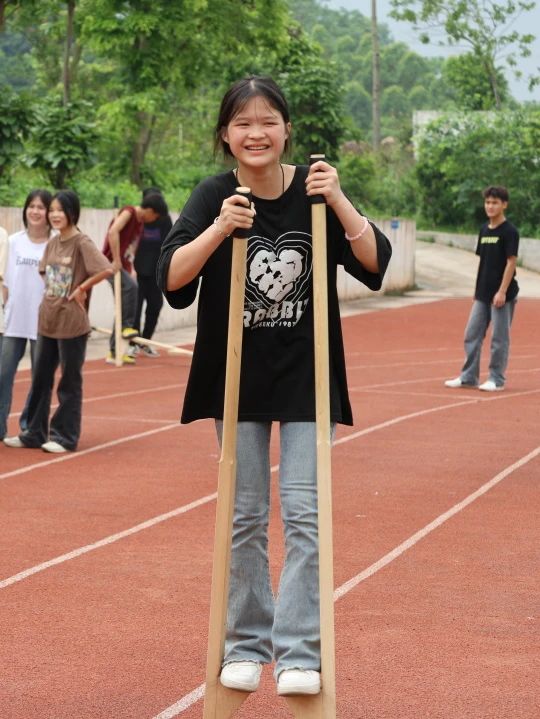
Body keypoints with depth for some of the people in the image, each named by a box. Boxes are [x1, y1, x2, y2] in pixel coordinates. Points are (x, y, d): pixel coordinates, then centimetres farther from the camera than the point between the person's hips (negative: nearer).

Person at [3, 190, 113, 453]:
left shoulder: (82, 243, -13)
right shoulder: (52, 243, 8)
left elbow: (107, 269, -25)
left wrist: (82, 288, -15)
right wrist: (50, 294, 8)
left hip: (72, 324, -7)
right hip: (47, 321, 7)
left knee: (70, 381, 3)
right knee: (40, 378, 13)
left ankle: (65, 436, 12)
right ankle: (34, 433, 22)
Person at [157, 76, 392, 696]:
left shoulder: (312, 188, -7)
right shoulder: (214, 197, -7)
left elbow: (375, 264, -11)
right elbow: (170, 279, -18)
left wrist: (338, 202, -23)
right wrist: (220, 229, -32)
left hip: (306, 376, -1)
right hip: (237, 375, 1)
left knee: (303, 515, -6)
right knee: (245, 517, 8)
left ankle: (300, 652, -1)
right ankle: (246, 645, 19)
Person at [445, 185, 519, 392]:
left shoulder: (509, 231, -9)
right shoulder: (484, 230, 12)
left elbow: (511, 262, -13)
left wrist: (502, 291, -19)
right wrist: (478, 289, 15)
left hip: (502, 294, -7)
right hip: (482, 293, 7)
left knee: (499, 337, -1)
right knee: (472, 334, 7)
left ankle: (497, 379, 7)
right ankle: (468, 376, 15)